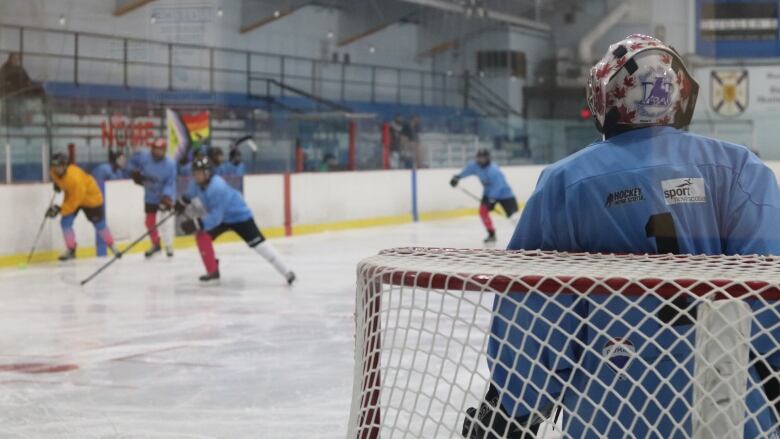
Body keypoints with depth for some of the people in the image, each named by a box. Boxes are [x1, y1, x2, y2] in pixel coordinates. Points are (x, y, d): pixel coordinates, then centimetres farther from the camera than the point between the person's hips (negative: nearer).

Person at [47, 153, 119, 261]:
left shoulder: (75, 178, -42)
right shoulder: (54, 172, -20)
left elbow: (75, 200, -36)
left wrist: (60, 209, -35)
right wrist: (57, 183, -2)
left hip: (91, 198, -6)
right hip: (71, 196, 6)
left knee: (99, 224, 7)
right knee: (65, 222, -10)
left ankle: (112, 247, 28)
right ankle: (70, 250, 2)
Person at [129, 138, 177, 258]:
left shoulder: (170, 165, -23)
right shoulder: (143, 157, -13)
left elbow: (170, 184, -24)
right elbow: (134, 160, 9)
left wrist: (166, 197, -36)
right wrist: (135, 173, -1)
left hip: (165, 195, -4)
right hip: (150, 196, 4)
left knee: (165, 220, -16)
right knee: (150, 221, 9)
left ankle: (169, 247, -4)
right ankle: (155, 245, 31)